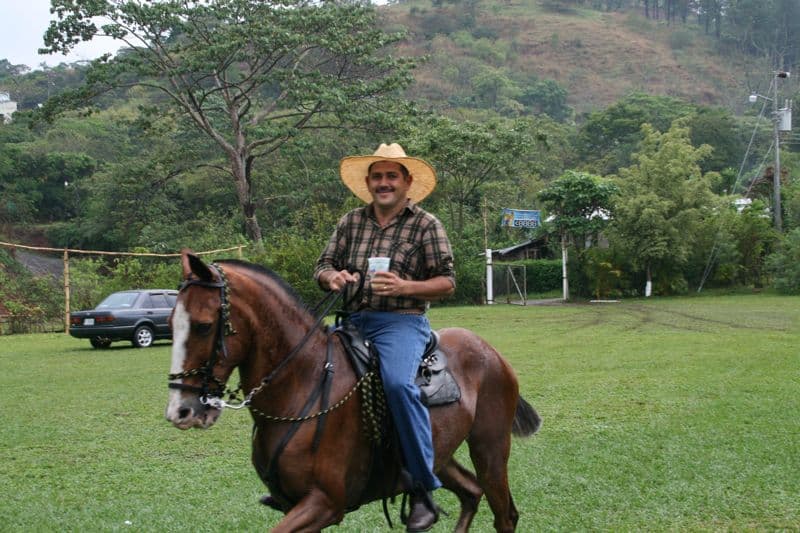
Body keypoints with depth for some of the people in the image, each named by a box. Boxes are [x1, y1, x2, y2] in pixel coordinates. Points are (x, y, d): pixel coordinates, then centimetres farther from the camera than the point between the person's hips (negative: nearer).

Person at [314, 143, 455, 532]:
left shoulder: (426, 225, 2)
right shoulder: (351, 222, 14)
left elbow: (447, 282, -1)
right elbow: (323, 267, 14)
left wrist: (404, 287, -18)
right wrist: (332, 277, -10)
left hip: (401, 321, -6)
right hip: (352, 320, 6)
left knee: (398, 383, -33)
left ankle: (423, 492, -25)